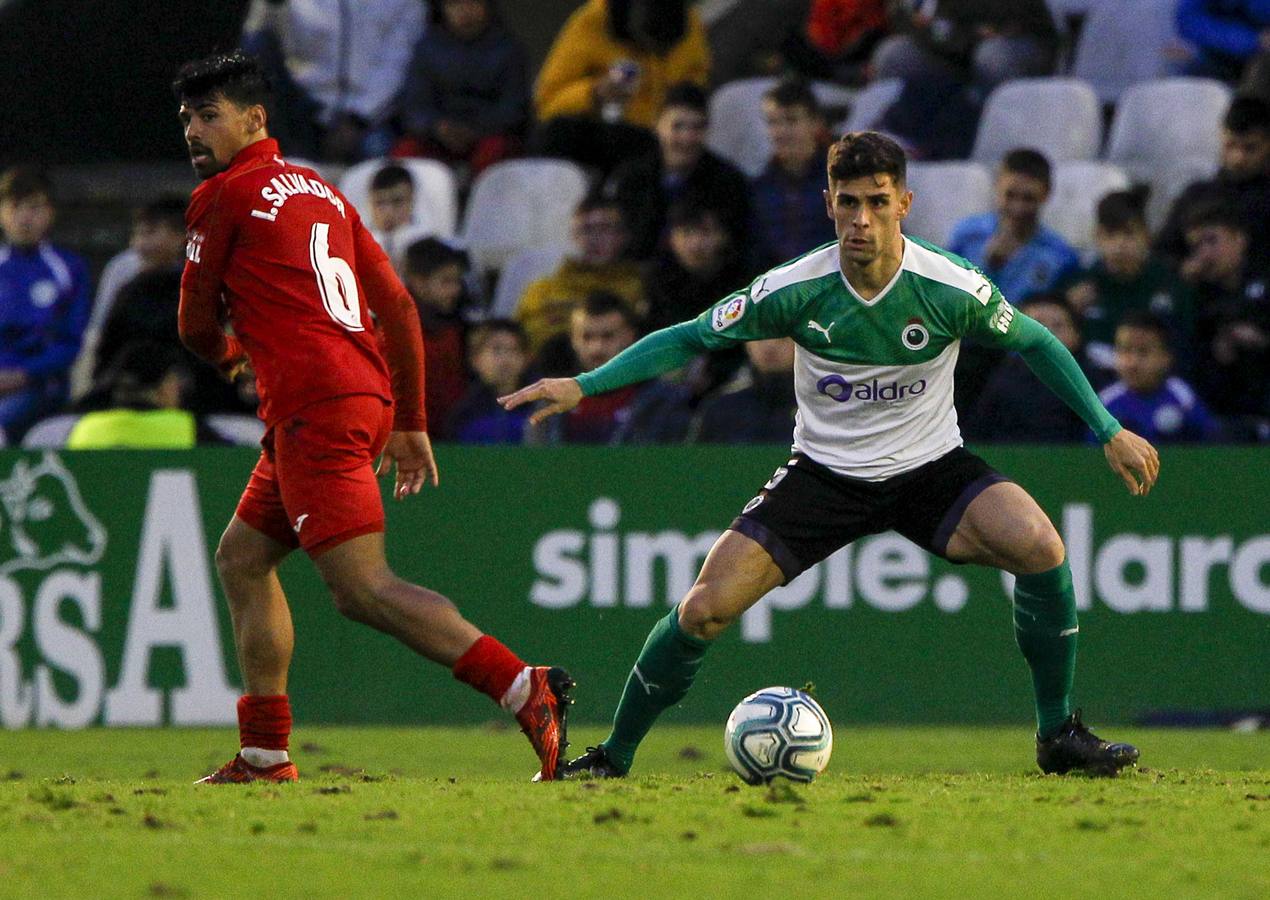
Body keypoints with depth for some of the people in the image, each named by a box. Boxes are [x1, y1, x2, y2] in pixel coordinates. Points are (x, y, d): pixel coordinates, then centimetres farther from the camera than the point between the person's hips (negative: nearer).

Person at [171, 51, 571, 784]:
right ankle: (265, 758, 19)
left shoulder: (224, 197, -2)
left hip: (314, 407, -9)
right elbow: (400, 308, 20)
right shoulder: (321, 191, 21)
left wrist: (228, 357, 29)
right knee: (241, 558, 19)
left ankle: (527, 691, -27)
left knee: (363, 589, -16)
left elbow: (198, 324, 5)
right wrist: (411, 424, 24)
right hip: (366, 395, 9)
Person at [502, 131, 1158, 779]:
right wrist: (583, 387, -13)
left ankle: (1058, 734, -9)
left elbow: (1035, 343, 2)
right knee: (705, 609, -15)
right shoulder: (795, 289, -16)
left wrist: (1110, 432, 3)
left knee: (1038, 545, -28)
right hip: (825, 474, 0)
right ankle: (613, 755, 7)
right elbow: (692, 337, -5)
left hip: (930, 469, 0)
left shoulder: (953, 289, -16)